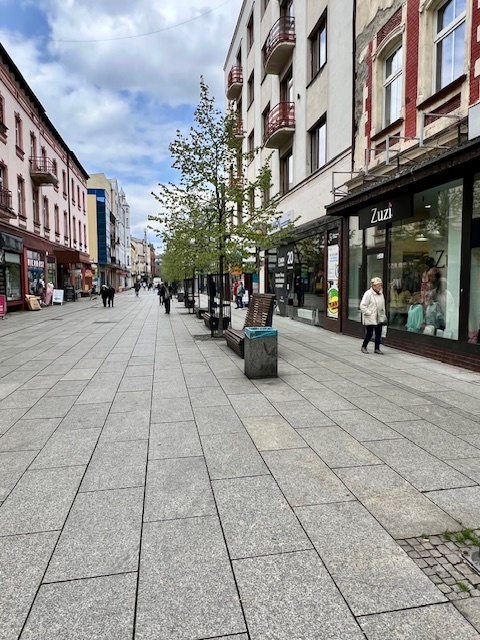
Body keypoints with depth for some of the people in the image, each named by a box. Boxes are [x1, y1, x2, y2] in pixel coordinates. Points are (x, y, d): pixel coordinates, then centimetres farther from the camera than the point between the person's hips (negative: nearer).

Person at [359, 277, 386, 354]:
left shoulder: (381, 294, 10)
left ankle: (377, 348, 18)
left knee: (378, 334, 6)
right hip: (370, 319, -6)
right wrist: (369, 313, -16)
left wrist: (384, 315, 11)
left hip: (379, 318, 7)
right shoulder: (368, 293, -12)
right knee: (369, 334, -2)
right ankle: (364, 347, 18)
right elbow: (362, 306, -15)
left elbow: (383, 305, 19)